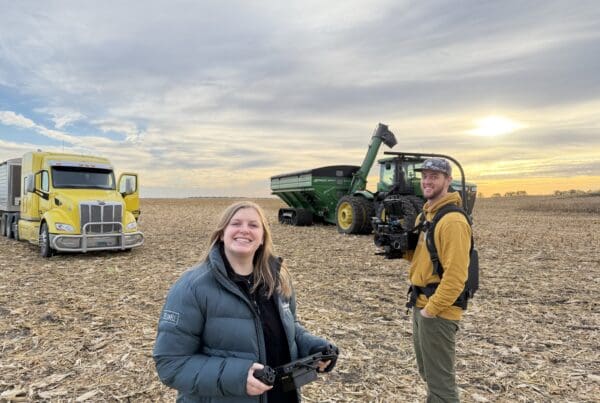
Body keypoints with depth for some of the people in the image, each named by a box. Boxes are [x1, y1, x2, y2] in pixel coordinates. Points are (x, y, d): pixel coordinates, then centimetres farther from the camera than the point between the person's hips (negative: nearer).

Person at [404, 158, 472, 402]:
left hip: (438, 311, -9)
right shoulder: (424, 215, 11)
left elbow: (455, 275, -24)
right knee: (427, 372, 23)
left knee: (440, 380, 3)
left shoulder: (453, 220, -19)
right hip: (420, 304, 10)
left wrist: (432, 309, -19)